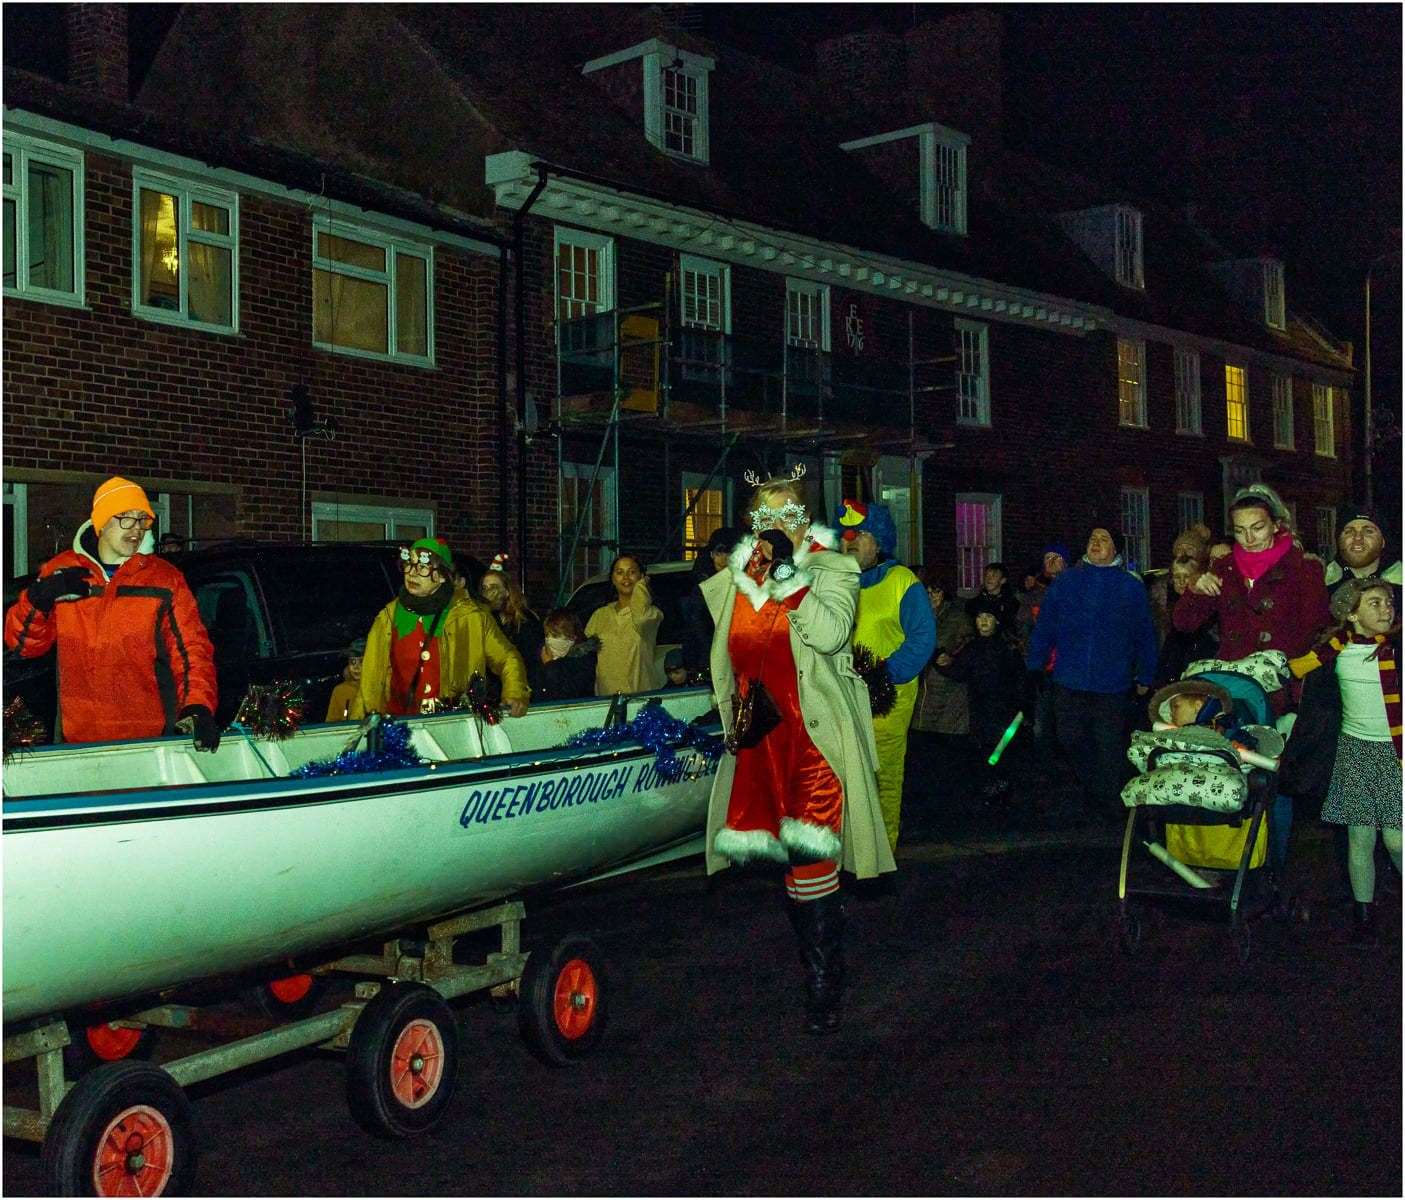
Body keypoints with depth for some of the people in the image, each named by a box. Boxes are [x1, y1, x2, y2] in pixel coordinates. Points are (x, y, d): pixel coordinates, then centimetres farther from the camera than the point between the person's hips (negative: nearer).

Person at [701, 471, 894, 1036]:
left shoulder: (832, 569, 0)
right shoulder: (738, 579, 13)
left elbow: (830, 634, -19)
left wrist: (790, 574, -16)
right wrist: (736, 713, 19)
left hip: (816, 734, -5)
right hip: (760, 736, 5)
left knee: (810, 858, -11)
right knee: (785, 857, 8)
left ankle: (823, 987, -2)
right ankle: (819, 960, 23)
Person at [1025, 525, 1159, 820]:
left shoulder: (1131, 587, 4)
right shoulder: (1066, 582, 6)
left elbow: (1145, 635, 8)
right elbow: (1044, 627, 7)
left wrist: (1145, 676, 7)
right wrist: (1034, 665, 3)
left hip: (1112, 685, -2)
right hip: (1069, 680, 2)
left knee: (1110, 746, 2)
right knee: (1071, 739, 7)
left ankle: (1112, 805, 15)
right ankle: (1092, 786, 31)